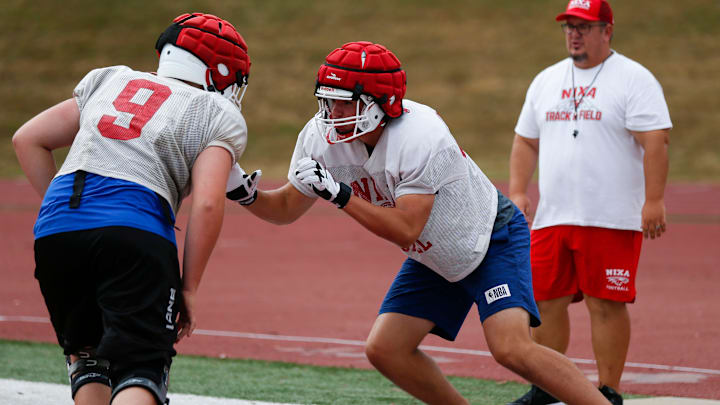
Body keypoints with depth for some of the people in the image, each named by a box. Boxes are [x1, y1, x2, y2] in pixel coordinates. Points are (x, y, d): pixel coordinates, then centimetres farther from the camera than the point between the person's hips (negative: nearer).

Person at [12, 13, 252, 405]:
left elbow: (27, 140, 26)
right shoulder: (220, 117, 14)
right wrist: (188, 288, 5)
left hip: (56, 227, 4)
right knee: (140, 370, -5)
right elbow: (206, 205, -2)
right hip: (136, 232, -4)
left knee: (87, 356, 21)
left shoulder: (109, 79, 29)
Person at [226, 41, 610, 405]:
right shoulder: (323, 138, -12)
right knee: (384, 350, -2)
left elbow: (405, 229, -35)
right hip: (434, 260, 8)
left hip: (493, 240, -8)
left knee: (511, 349, -25)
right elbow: (287, 208, -3)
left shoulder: (419, 138, -33)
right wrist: (245, 192, -22)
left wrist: (338, 194, -38)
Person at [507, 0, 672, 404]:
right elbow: (526, 141, 21)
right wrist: (518, 192, 7)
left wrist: (654, 201, -19)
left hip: (611, 219, -6)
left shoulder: (633, 79, -4)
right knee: (544, 299, 6)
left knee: (606, 304, -6)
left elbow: (656, 141, -11)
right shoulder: (546, 81, 16)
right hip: (551, 218, 6)